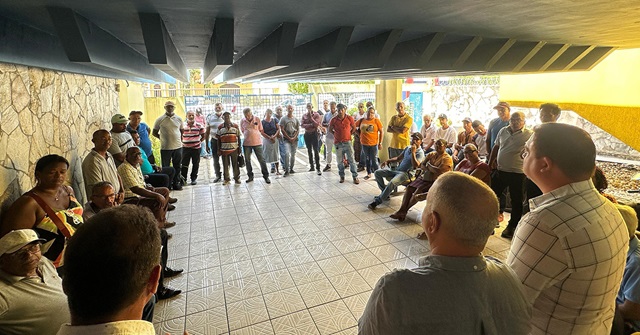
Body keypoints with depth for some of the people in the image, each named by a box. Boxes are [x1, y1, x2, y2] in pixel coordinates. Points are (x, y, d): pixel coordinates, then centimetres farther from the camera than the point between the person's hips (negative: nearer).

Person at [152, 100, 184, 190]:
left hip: (178, 147, 2)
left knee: (177, 167, 10)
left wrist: (179, 140, 9)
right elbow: (154, 132, 8)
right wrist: (162, 138, 1)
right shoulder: (160, 119, -1)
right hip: (165, 148, -2)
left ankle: (176, 183, 20)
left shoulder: (179, 119, 6)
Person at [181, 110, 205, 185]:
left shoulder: (199, 126, -1)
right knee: (184, 164, 1)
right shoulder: (183, 125, 2)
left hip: (196, 148, 0)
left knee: (195, 164, 8)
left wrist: (199, 141, -1)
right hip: (185, 148, 0)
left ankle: (193, 179, 21)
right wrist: (182, 142, 4)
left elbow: (203, 136, 9)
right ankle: (183, 179, 12)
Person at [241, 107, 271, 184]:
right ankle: (250, 176, 22)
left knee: (261, 160, -1)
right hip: (246, 143, 2)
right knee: (247, 160, 8)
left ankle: (266, 176, 7)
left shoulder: (257, 120, -1)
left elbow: (261, 130, 7)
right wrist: (248, 137, 10)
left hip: (257, 143, -2)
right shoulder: (242, 121, 4)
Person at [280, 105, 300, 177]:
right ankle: (286, 171, -15)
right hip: (287, 139, -4)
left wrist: (294, 137, -7)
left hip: (295, 139, 4)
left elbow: (298, 130, 8)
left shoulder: (296, 119, 11)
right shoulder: (283, 119, 1)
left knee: (293, 155, 8)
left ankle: (291, 169, 20)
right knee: (287, 153, -19)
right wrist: (289, 138, -9)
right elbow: (282, 130, -4)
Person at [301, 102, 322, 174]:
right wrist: (311, 125, -14)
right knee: (309, 151, 10)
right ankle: (311, 166, 21)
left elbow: (317, 124, -14)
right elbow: (302, 124, -5)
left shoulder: (316, 115, -2)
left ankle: (318, 168, -11)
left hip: (314, 134, -4)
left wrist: (311, 117, -17)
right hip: (307, 134, 4)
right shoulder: (304, 115, 7)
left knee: (316, 151, -10)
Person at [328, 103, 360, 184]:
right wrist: (335, 135, 4)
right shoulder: (334, 120, -3)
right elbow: (329, 130, 11)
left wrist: (349, 134, 5)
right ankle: (342, 176, 22)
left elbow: (354, 128, 12)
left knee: (351, 160, -2)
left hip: (347, 142, -1)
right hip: (338, 143, 1)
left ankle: (355, 177, 4)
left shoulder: (349, 118, -3)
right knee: (340, 161, 8)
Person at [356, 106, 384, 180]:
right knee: (367, 159, 15)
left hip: (373, 144, -3)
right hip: (364, 143, 4)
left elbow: (382, 132, -4)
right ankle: (369, 173, 29)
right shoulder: (362, 120, 2)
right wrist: (358, 133, 7)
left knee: (374, 160, -3)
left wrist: (380, 143, -7)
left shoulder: (376, 121, -6)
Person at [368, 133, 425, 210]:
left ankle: (377, 201, -30)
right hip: (397, 169, 9)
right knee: (377, 173, 0)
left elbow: (415, 165, -22)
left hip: (406, 173, -8)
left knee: (392, 183, -37)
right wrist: (387, 161, 9)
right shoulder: (408, 148, 16)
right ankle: (385, 193, 4)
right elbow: (398, 158, 24)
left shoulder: (420, 153, -6)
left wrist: (413, 152, -22)